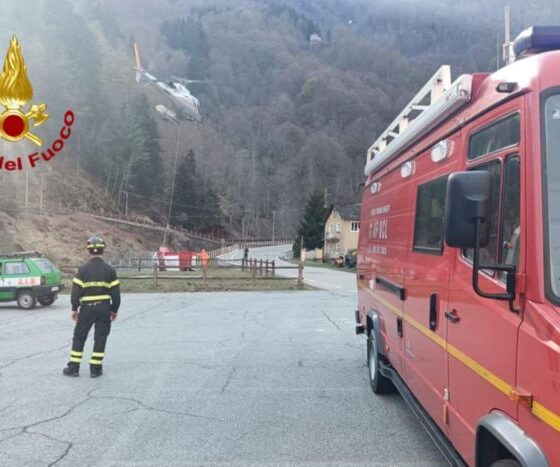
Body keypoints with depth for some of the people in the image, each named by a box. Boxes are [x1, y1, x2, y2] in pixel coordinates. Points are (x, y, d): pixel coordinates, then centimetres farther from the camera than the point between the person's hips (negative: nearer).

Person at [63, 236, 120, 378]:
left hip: (87, 307, -1)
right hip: (104, 307, 1)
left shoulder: (83, 269, -7)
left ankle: (73, 367, 14)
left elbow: (76, 290, -7)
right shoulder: (109, 270, -2)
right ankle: (95, 369, 10)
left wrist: (74, 308, 4)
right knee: (100, 338, 8)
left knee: (79, 337, 11)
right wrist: (114, 310, 9)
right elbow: (115, 292, -1)